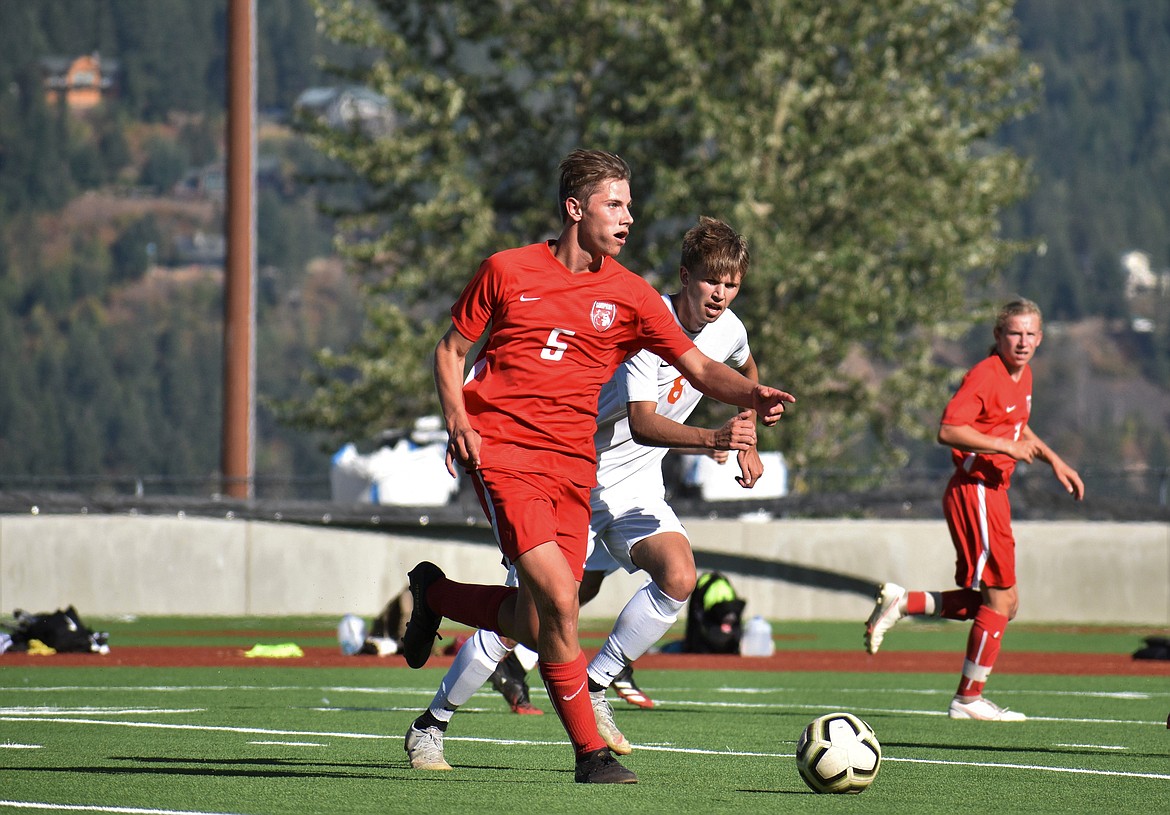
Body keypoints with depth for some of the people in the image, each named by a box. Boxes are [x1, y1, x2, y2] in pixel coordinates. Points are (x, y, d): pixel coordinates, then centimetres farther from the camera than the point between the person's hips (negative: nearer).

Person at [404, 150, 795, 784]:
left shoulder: (629, 295, 7)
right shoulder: (508, 271, 2)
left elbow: (698, 368, 3)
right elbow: (451, 349, 12)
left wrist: (751, 396, -18)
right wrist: (457, 419, -6)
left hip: (572, 462, 4)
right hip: (501, 449, -4)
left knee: (534, 624, 2)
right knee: (560, 600, -19)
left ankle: (433, 593, 32)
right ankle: (590, 753, -6)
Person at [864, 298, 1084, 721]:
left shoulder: (1022, 376, 15)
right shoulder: (985, 376, -14)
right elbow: (948, 431, -24)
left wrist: (1054, 461, 24)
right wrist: (1004, 445, -24)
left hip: (992, 493, 10)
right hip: (975, 491, -10)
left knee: (1003, 603, 11)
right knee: (999, 598, -5)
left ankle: (901, 602, 12)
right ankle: (969, 699, 4)